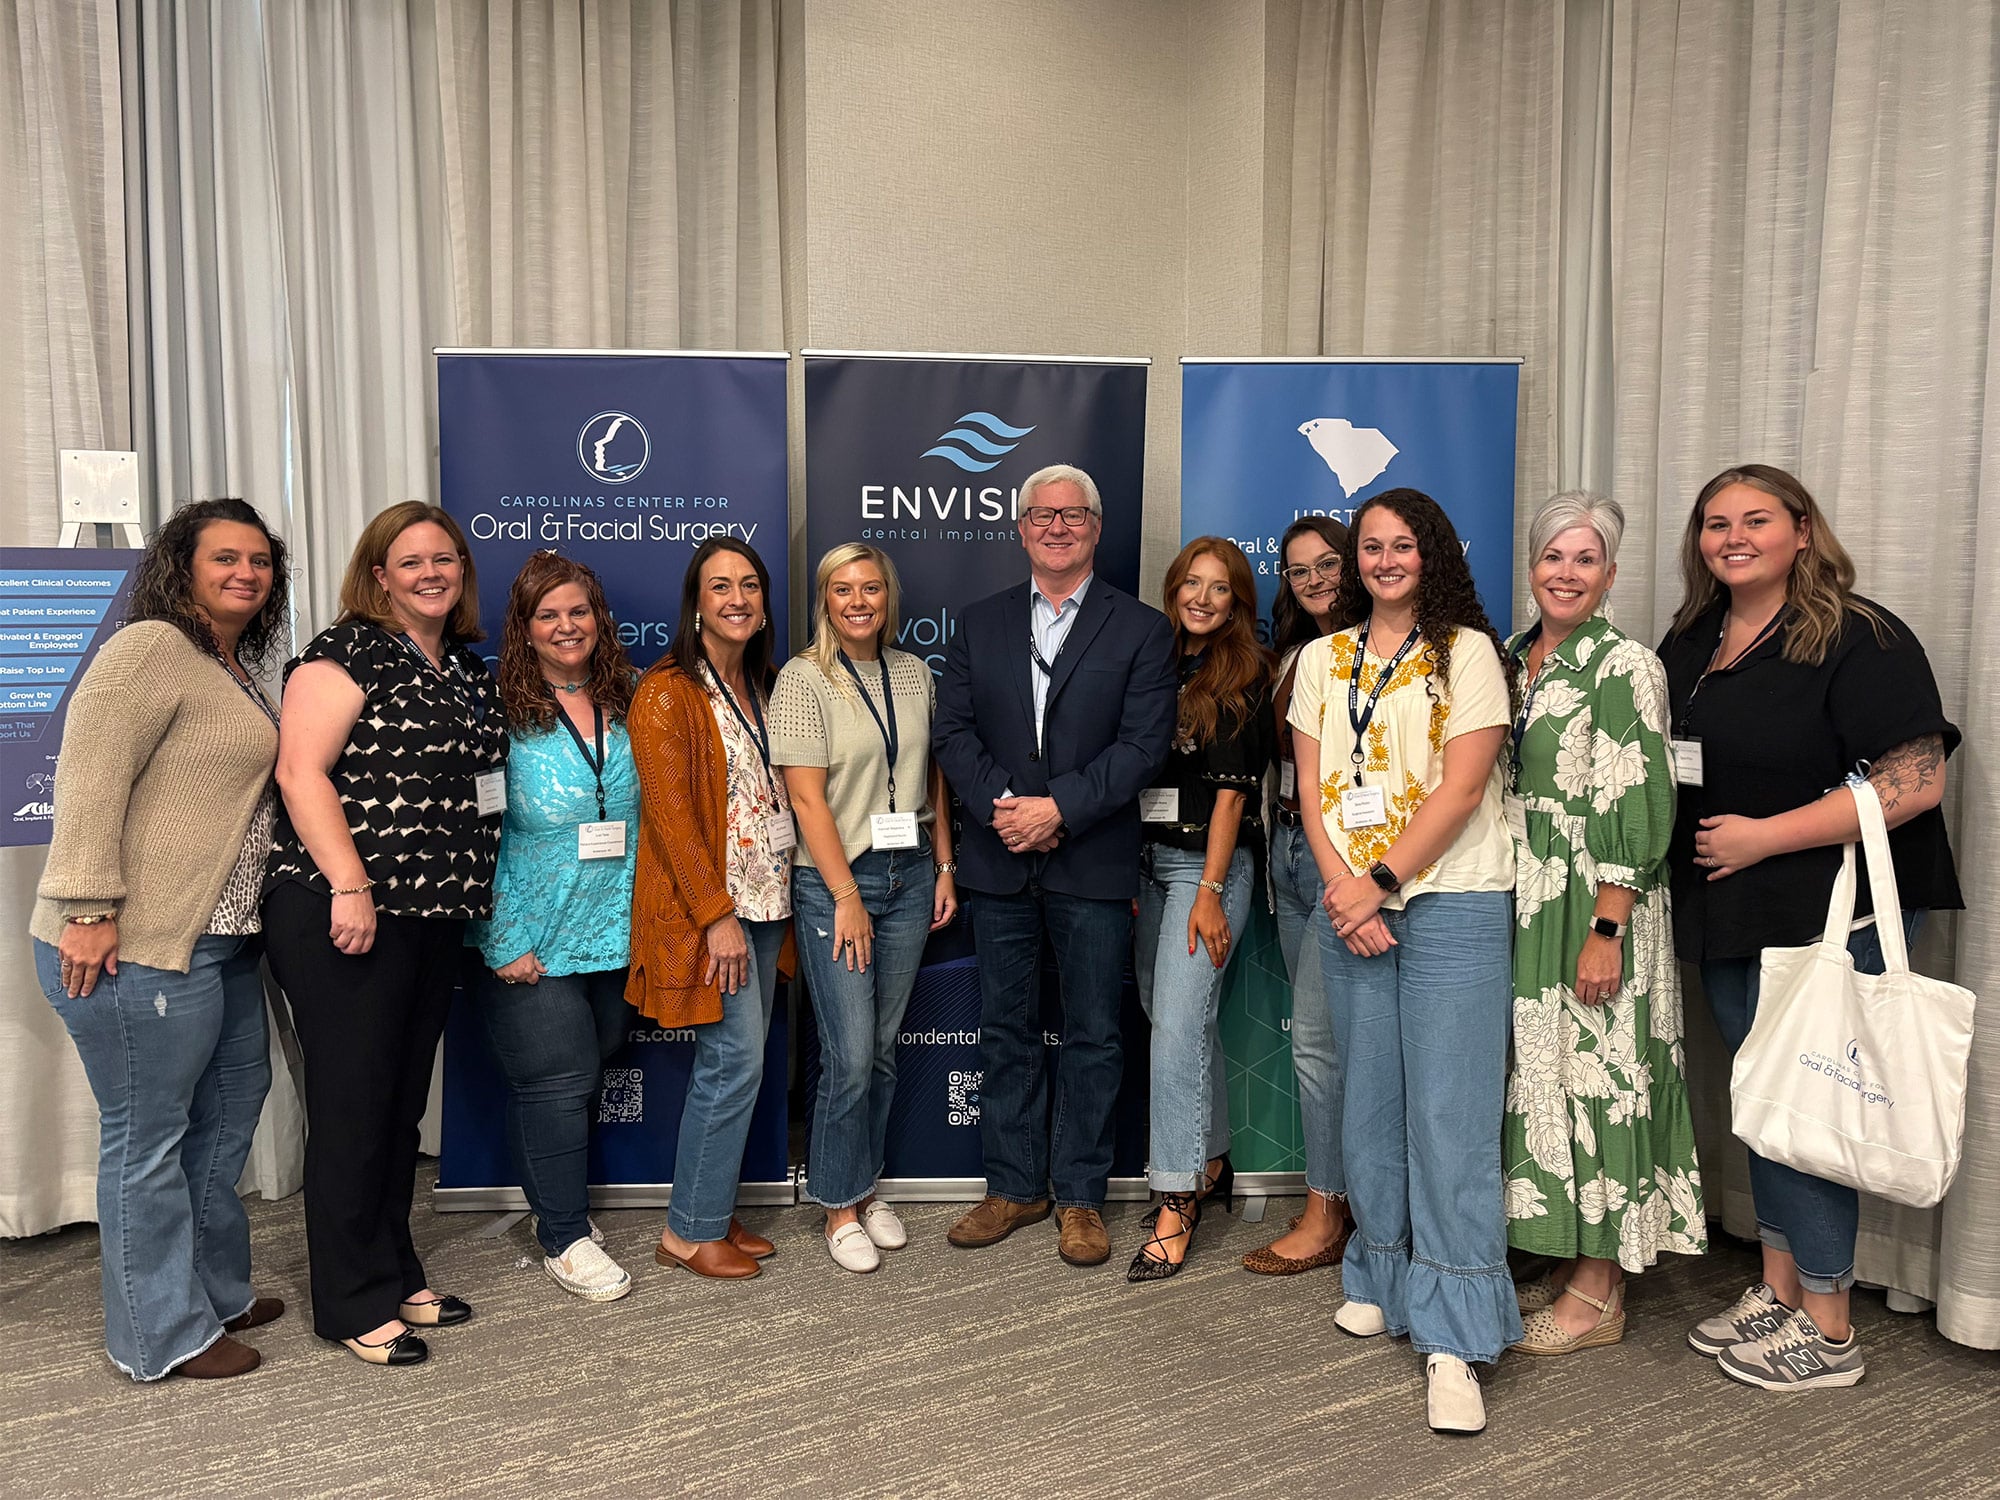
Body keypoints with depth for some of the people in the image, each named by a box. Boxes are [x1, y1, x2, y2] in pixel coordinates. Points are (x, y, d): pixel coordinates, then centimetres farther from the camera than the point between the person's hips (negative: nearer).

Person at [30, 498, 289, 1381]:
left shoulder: (235, 669, 16)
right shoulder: (150, 649, -12)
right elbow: (89, 778, -20)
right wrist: (88, 910, -23)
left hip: (217, 941, 10)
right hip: (132, 946, -10)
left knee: (229, 1110, 19)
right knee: (148, 1137, 3)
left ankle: (216, 1290, 36)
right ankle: (164, 1336, 17)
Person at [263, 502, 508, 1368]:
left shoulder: (468, 670, 15)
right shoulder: (348, 653, -7)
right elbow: (301, 771, -15)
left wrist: (475, 890, 16)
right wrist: (349, 884, -21)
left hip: (436, 918, 8)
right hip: (346, 917, -7)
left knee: (404, 1103, 16)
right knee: (351, 1108, 1)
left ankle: (396, 1273, 29)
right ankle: (353, 1304, 15)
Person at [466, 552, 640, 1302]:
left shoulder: (625, 708, 5)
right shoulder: (501, 714, -11)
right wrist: (502, 943, -14)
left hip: (613, 938, 5)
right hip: (533, 946, -5)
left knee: (586, 1078, 16)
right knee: (557, 1083, 1)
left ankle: (556, 1204, 36)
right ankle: (565, 1239, 17)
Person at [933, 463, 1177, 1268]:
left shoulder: (1141, 628, 1)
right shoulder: (981, 623, 10)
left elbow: (1143, 744, -8)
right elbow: (954, 731, 3)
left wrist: (1059, 808, -17)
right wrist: (999, 806, -13)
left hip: (1092, 862, -2)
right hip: (998, 862, 3)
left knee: (1092, 1035, 7)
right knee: (1006, 1031, 12)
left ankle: (1080, 1195, 21)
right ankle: (1014, 1186, 26)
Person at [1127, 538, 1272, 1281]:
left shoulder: (1244, 674, -6)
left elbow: (1233, 788, -11)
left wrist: (1210, 891, -14)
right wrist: (1127, 871, 6)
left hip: (1209, 862, -6)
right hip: (1148, 859, 6)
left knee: (1178, 1024, -9)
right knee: (1178, 1017, 14)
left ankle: (1176, 1204, -1)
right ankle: (1210, 1162, 31)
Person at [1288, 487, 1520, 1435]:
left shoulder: (1468, 653, 0)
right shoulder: (1322, 660, 13)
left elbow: (1461, 789, -9)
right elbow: (1311, 788, 6)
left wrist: (1381, 879, -14)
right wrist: (1343, 890, -8)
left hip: (1451, 906, -4)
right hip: (1348, 907, 4)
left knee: (1450, 1116, -5)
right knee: (1371, 1100, 10)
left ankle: (1453, 1339, 1)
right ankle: (1384, 1277, 28)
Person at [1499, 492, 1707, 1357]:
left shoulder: (1625, 666, -9)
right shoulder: (1508, 660, 12)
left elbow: (1638, 810, -15)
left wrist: (1606, 932, -19)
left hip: (1593, 913, -7)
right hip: (1520, 910, 7)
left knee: (1595, 1076, -1)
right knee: (1538, 1077, 12)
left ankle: (1598, 1296, 11)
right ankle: (1566, 1262, 26)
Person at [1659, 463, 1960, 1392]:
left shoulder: (1862, 639, -11)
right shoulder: (1689, 643, 11)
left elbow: (1916, 782, -19)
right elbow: (1667, 762, 24)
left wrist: (1765, 835, -20)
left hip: (1831, 913, -7)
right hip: (1725, 916, 7)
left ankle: (1828, 1331, 15)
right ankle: (1778, 1292, 31)